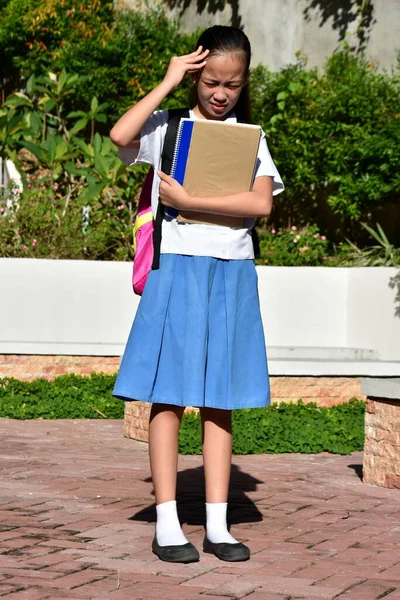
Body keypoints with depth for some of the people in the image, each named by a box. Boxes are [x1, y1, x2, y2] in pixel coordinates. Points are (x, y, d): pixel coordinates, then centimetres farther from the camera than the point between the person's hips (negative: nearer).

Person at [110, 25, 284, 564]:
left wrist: (188, 200, -15)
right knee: (169, 396, -2)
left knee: (220, 400, 6)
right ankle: (167, 525, 2)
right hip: (178, 268, -2)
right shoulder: (168, 127, 3)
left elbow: (261, 203, -7)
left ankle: (217, 527, 9)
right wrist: (168, 83, -10)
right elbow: (120, 136, -19)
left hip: (231, 274, 3)